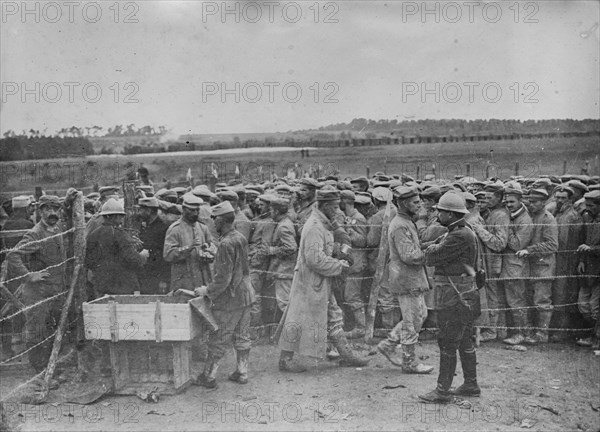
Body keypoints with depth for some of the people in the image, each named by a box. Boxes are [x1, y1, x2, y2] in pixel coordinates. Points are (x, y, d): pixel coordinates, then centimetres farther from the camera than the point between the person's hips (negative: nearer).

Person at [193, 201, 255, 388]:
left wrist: (207, 291, -10)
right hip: (245, 295, 8)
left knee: (218, 340, 3)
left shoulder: (226, 244, -21)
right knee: (242, 337, 15)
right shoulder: (241, 238, 5)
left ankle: (209, 377, 12)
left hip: (229, 298, -8)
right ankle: (242, 373, 23)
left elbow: (223, 278, -22)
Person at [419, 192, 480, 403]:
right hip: (462, 296, 10)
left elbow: (432, 257, -18)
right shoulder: (461, 233, 14)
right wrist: (435, 248, -4)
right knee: (464, 341, 17)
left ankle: (442, 391, 4)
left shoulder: (460, 237, -20)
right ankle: (471, 385, 27)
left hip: (455, 297, -10)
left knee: (448, 344, -3)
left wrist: (431, 250, 1)